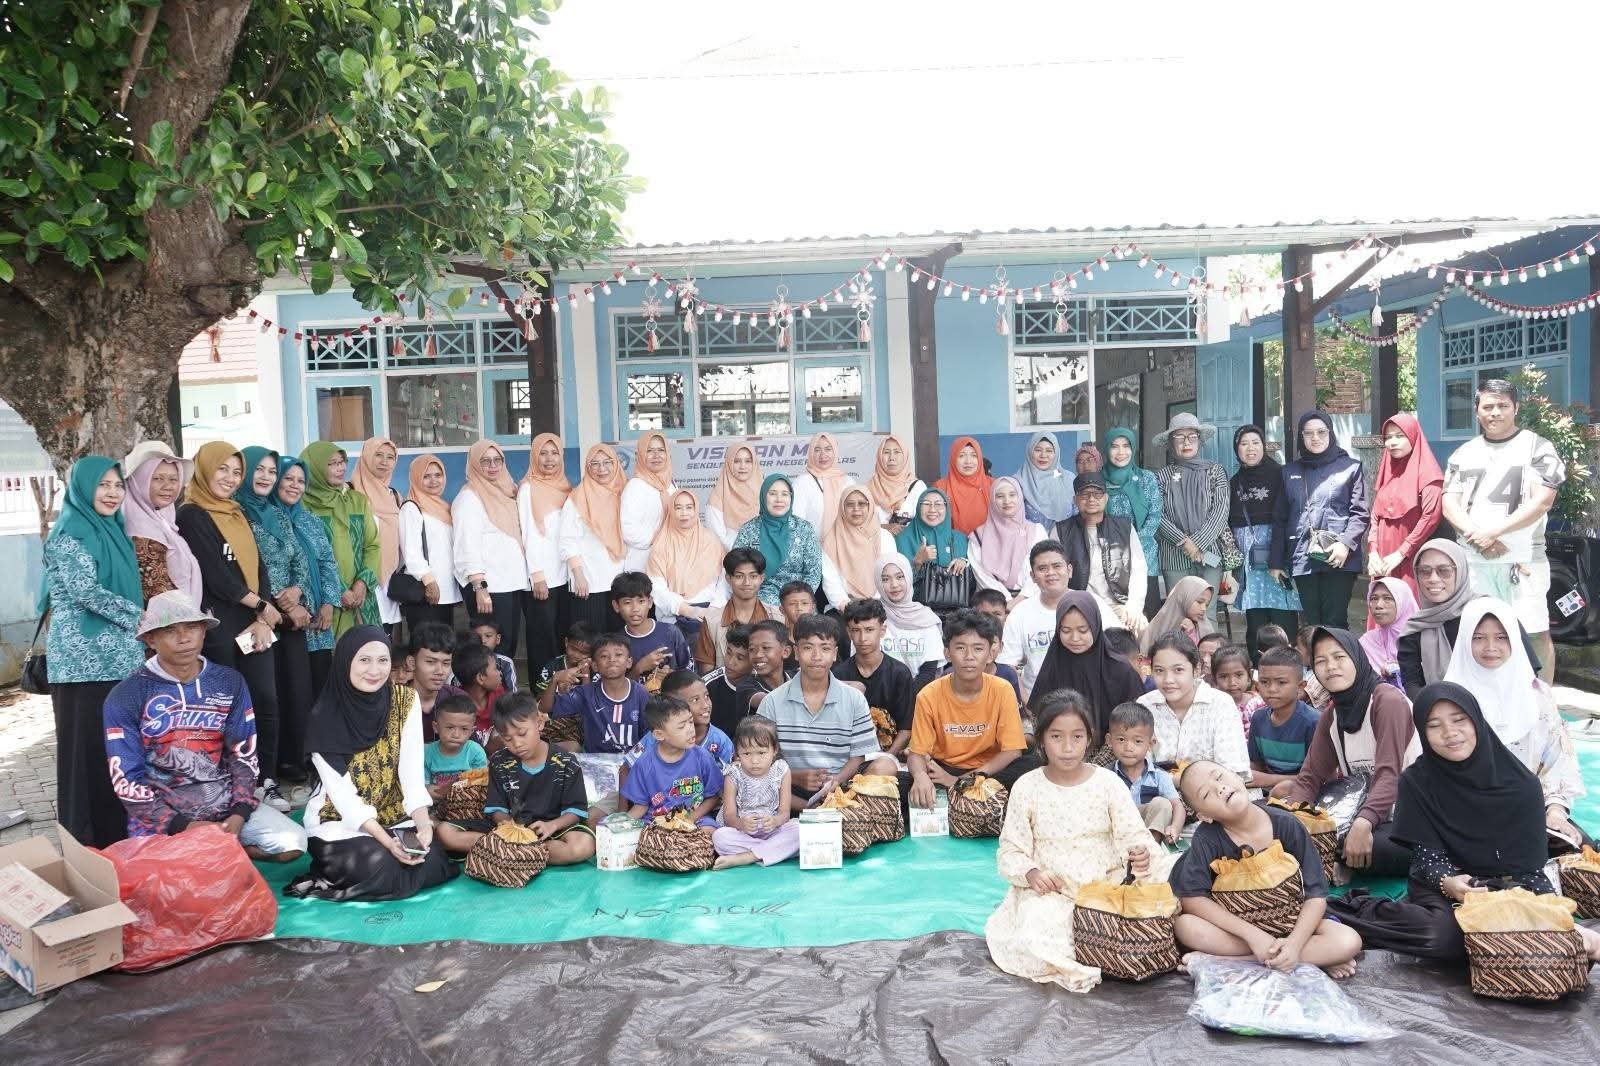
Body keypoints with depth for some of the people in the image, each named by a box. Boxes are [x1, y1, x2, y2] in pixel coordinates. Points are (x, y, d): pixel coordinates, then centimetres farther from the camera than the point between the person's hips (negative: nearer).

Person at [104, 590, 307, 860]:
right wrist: (184, 826, -17)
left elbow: (244, 755, 6)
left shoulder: (229, 683, 4)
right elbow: (127, 779, -8)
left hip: (224, 802, 3)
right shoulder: (127, 696, -6)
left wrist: (239, 815, -10)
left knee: (293, 844, -15)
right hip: (160, 814, -3)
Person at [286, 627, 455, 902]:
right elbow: (341, 792, -18)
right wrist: (386, 840, -29)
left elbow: (411, 770, -9)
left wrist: (424, 824, -25)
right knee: (380, 867, -29)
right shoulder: (325, 715, -15)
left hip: (394, 814, 4)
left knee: (431, 862, -19)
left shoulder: (405, 700, -6)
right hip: (340, 819, -4)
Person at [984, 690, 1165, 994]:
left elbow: (1133, 834, -4)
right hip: (1050, 890, -2)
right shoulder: (1027, 787, -4)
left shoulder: (1107, 782, -3)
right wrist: (1031, 873, -19)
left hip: (1105, 886, 2)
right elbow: (1011, 850, 1)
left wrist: (1140, 854, -27)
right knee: (1036, 939, -29)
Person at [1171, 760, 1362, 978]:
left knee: (1349, 942, -25)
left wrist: (1294, 942, -29)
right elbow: (1191, 897, -21)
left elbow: (1316, 894, -14)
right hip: (1238, 925, 0)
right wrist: (1253, 935, -27)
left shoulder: (1286, 825, -14)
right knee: (1185, 926, -30)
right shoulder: (1207, 838, -16)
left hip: (1289, 922, 0)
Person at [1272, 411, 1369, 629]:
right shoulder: (1290, 472, 17)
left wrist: (1345, 542, -15)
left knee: (1335, 623, -6)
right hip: (1301, 560, 3)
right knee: (1311, 623, 4)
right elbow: (1280, 519, 16)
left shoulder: (1351, 467, 8)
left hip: (1338, 560, -3)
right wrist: (1276, 561, 11)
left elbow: (1361, 513, 1)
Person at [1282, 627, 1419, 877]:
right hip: (1367, 813, 7)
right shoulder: (1331, 717, 10)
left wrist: (1363, 824, -38)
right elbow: (1310, 778, 5)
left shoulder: (1388, 700, -13)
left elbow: (1389, 773, -23)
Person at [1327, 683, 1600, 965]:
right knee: (1444, 936, -34)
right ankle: (1362, 910, -14)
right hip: (1440, 886, -1)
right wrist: (1446, 882, -31)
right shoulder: (1416, 782, -7)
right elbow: (1428, 855, -8)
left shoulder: (1522, 784, -5)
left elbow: (1529, 866, -4)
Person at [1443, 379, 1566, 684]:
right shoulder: (1463, 454, 12)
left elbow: (1541, 502, -9)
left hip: (1523, 559, -3)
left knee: (1535, 633, -4)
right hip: (1471, 559, 4)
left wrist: (1493, 532, -15)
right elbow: (1450, 504, 5)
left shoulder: (1538, 448, 1)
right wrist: (1476, 535, -12)